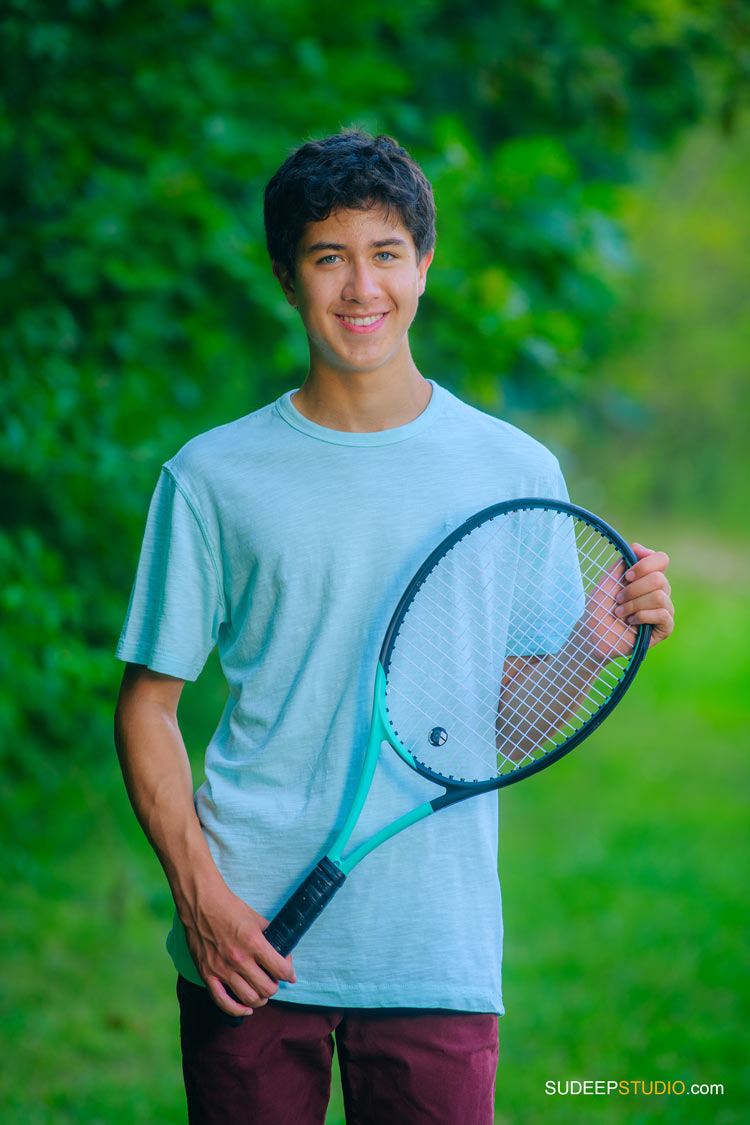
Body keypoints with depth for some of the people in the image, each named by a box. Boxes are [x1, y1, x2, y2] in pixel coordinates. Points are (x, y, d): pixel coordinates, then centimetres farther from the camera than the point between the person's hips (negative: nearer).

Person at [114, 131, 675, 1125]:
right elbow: (149, 704, 4)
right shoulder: (213, 477, 2)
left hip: (438, 958, 0)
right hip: (249, 945, 0)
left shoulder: (518, 472, 4)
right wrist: (197, 890, -8)